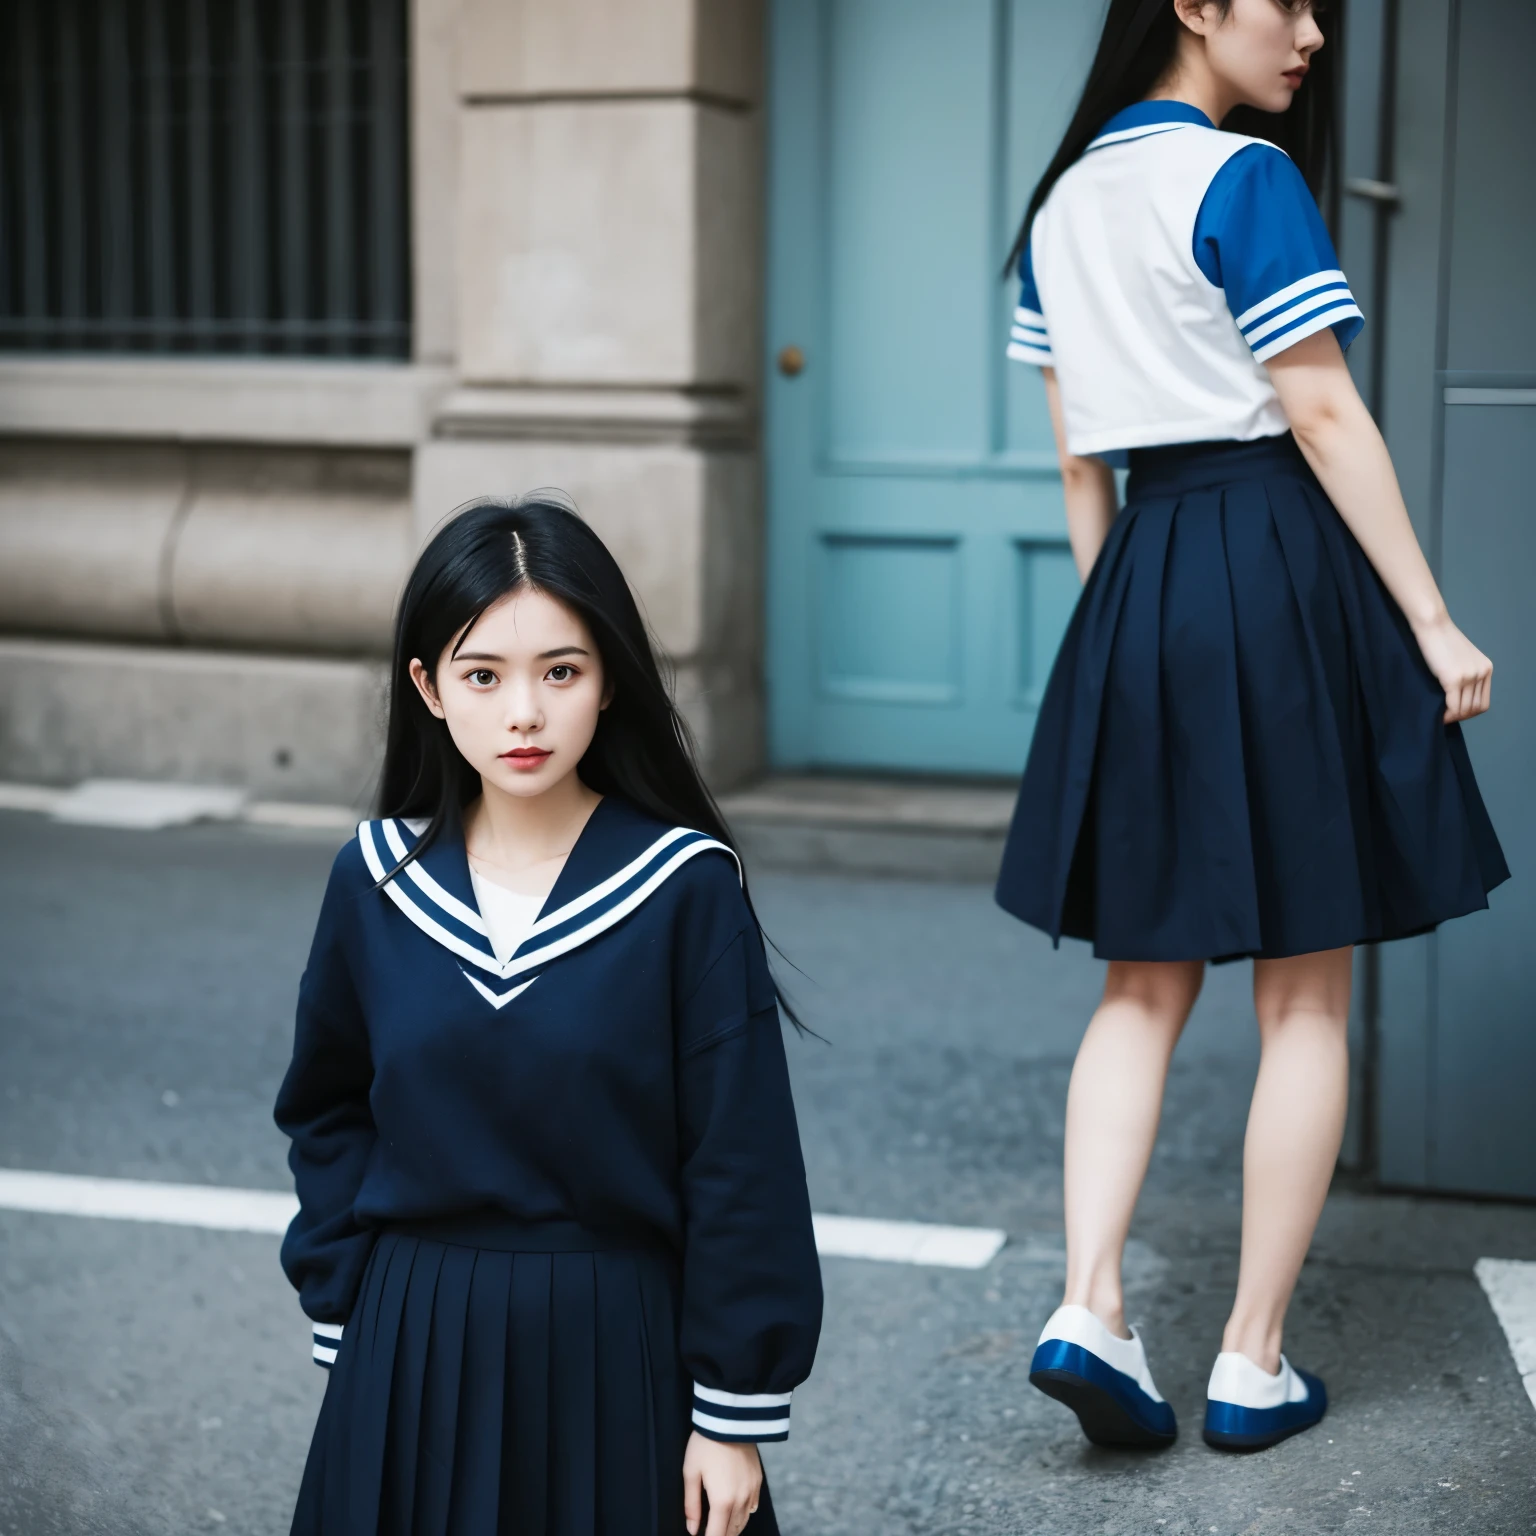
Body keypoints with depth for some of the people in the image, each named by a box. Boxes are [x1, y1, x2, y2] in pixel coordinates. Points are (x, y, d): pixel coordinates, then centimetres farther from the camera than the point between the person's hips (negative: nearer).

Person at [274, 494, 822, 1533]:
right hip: (414, 1356, 3)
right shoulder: (376, 881, -3)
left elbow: (740, 1165, -10)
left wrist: (735, 1413, -9)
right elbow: (330, 1117, 9)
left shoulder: (686, 888, -12)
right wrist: (345, 1322, 5)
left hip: (621, 1353, -2)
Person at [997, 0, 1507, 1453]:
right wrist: (1434, 625, -10)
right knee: (1307, 998, 4)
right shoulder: (1243, 178, -10)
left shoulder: (1063, 202, 12)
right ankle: (1253, 1362, 9)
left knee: (1145, 979, 13)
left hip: (1139, 584, 6)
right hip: (1284, 572, -6)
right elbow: (1326, 418, -14)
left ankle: (1090, 1306, 0)